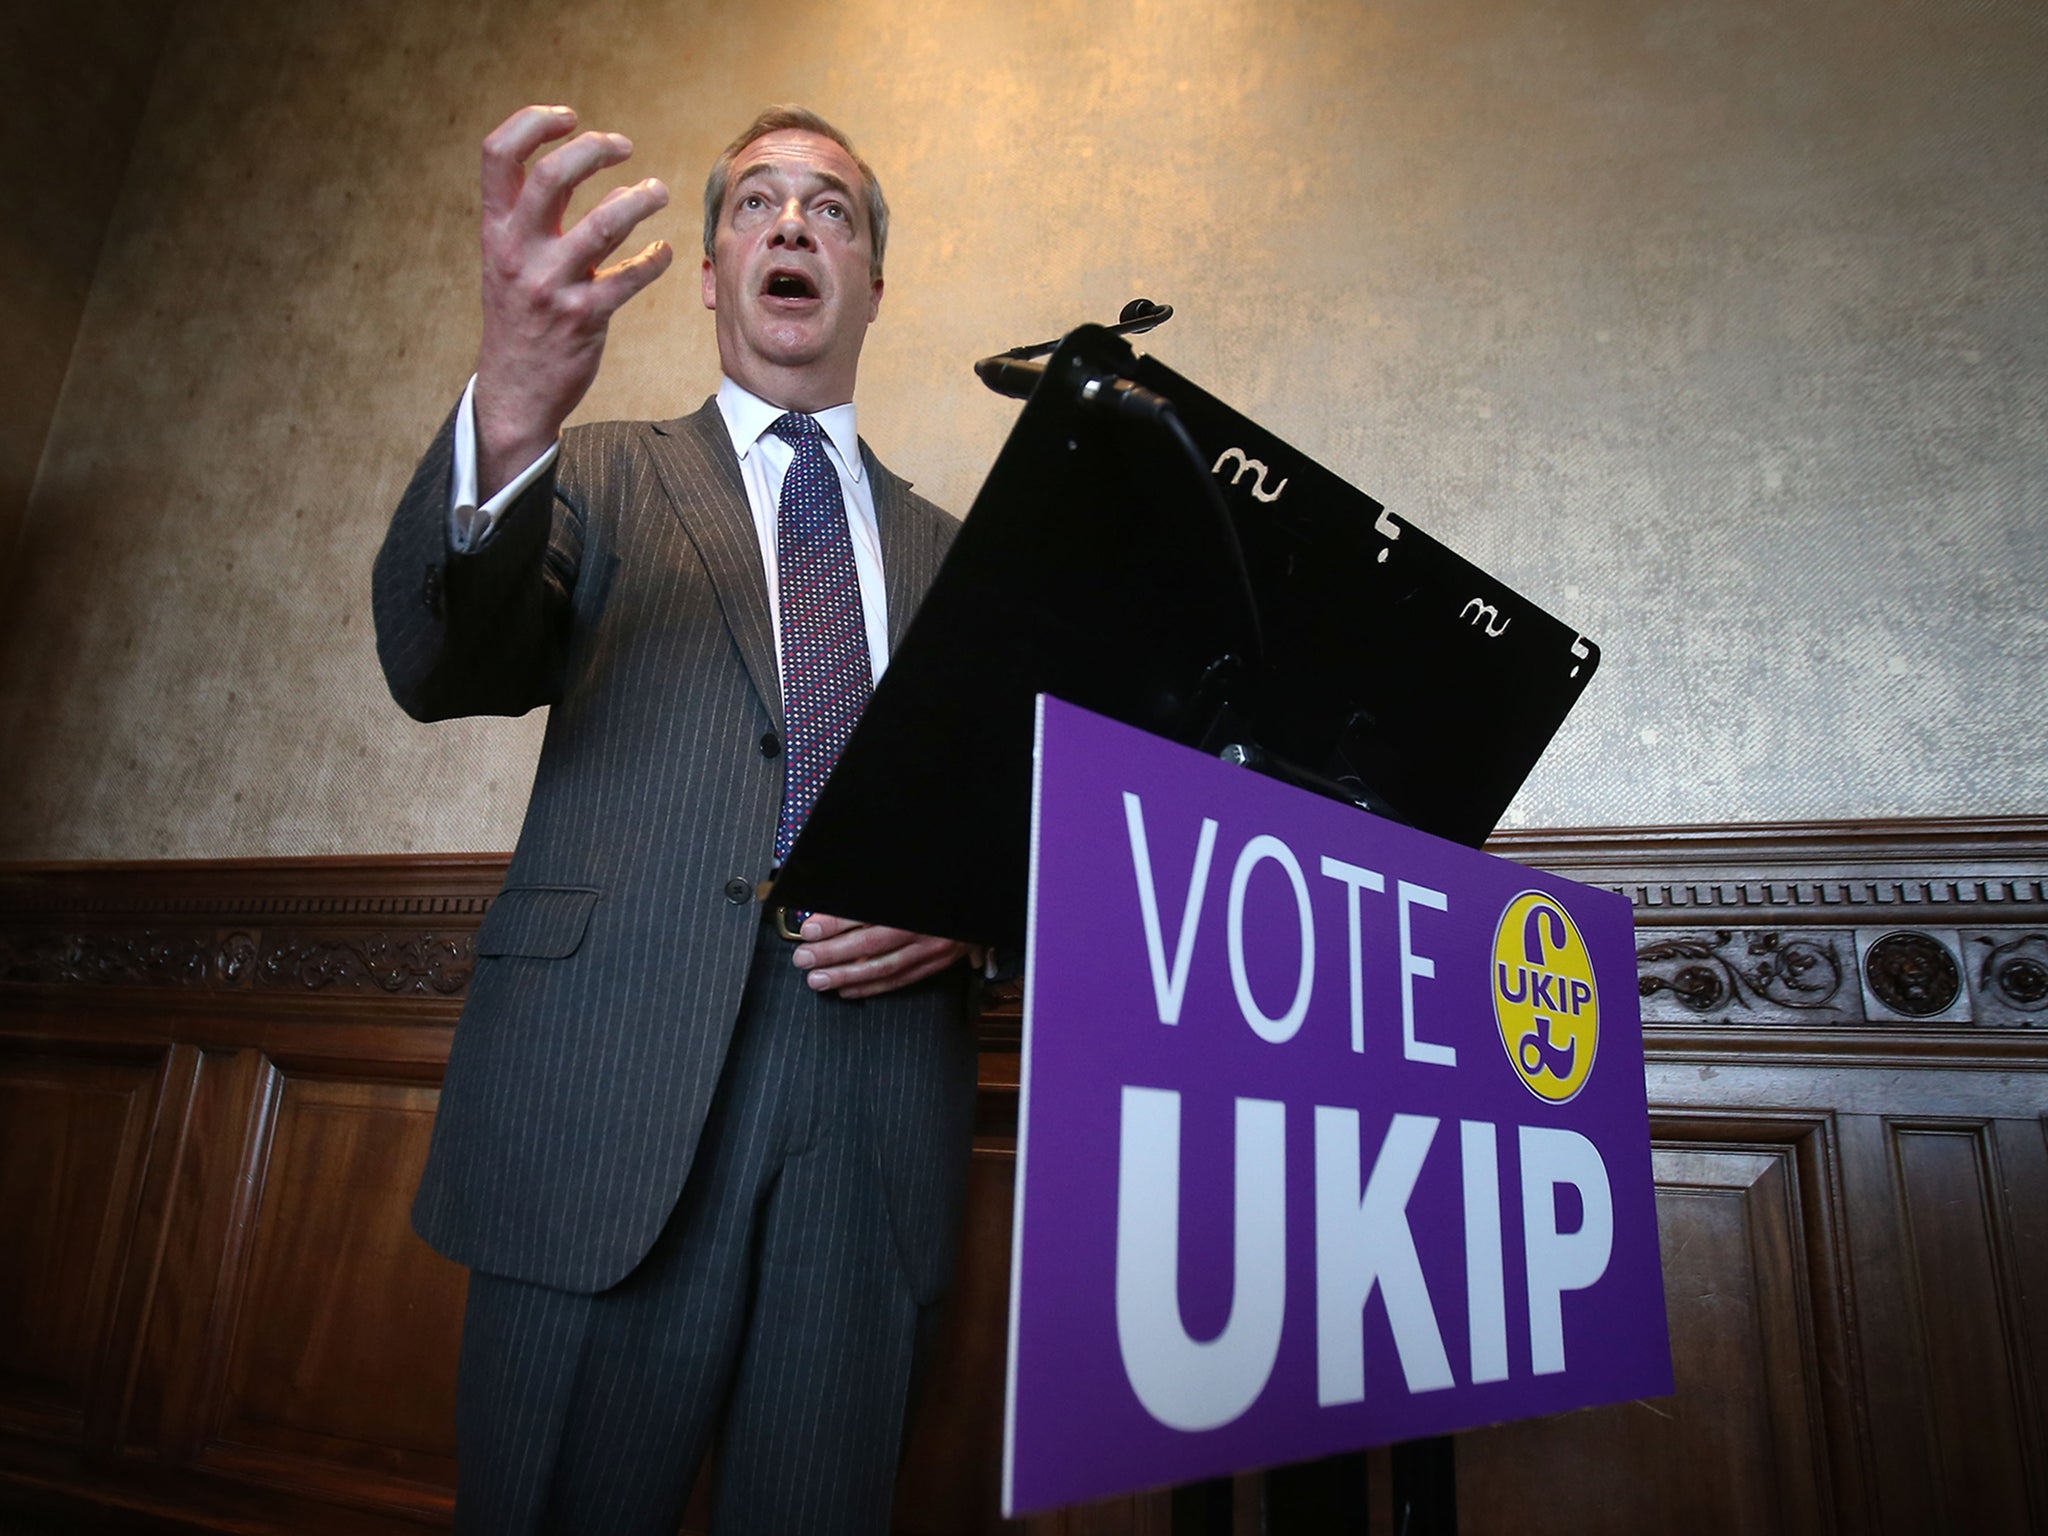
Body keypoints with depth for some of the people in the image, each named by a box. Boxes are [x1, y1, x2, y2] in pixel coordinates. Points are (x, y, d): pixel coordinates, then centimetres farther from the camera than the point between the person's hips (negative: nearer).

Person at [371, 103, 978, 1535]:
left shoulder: (947, 548, 17)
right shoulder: (604, 477, 11)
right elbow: (443, 667, -7)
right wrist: (510, 413, -25)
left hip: (882, 1094, 2)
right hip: (614, 1080, -1)